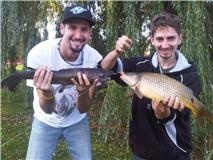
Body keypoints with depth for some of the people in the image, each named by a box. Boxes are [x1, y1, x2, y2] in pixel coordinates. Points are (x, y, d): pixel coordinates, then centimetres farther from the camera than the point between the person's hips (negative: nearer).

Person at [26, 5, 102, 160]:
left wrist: (83, 93, -37)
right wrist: (47, 93, -44)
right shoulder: (39, 53, -26)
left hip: (77, 122, 2)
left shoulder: (95, 59, -22)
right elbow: (48, 110, -23)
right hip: (46, 122, -1)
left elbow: (83, 109, -16)